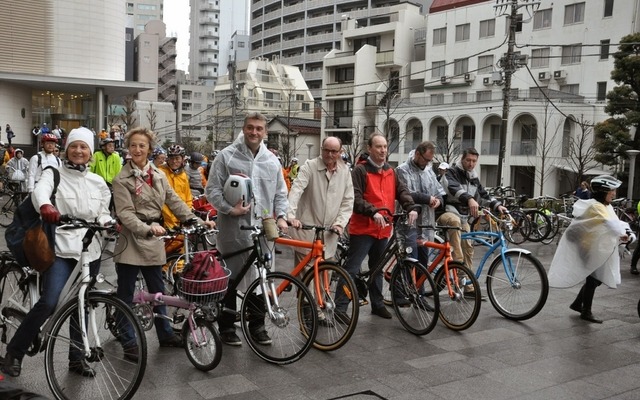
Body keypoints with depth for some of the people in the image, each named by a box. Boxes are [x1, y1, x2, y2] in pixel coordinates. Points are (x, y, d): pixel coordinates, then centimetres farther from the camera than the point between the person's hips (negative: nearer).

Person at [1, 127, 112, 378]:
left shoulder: (98, 182, 11)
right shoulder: (55, 174, -2)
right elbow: (40, 189, -24)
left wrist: (108, 223, -9)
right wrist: (45, 205, -47)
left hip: (89, 251, 4)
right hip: (60, 247, -4)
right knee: (49, 302, -16)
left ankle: (77, 358, 25)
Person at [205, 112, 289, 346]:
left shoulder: (272, 160, 12)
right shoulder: (227, 156, -1)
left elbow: (280, 193, 17)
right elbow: (212, 189, -3)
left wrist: (280, 216, 3)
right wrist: (229, 209, -15)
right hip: (233, 228, -4)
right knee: (229, 278, 5)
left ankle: (257, 326, 24)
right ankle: (226, 327, 18)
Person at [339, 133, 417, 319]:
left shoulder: (391, 172, 13)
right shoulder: (360, 170, -8)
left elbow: (402, 191, 6)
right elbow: (355, 198, -17)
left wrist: (411, 207, -13)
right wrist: (373, 212, -30)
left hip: (383, 229, 7)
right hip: (363, 228, -6)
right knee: (352, 269, -6)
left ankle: (377, 304, 30)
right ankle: (339, 307, -2)